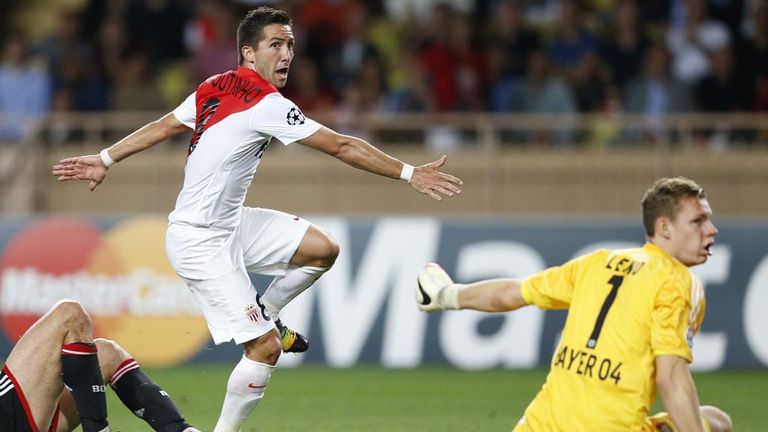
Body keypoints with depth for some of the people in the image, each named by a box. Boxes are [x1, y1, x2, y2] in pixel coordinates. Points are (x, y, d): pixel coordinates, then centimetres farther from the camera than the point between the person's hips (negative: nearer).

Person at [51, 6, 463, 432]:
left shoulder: (214, 88, 3)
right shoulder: (266, 106, -22)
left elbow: (162, 126, 13)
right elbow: (342, 147, -20)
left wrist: (105, 159, 24)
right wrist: (409, 174, -15)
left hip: (229, 224, 9)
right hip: (200, 243, -9)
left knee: (322, 249, 6)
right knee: (265, 348, -10)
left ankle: (265, 314, 25)